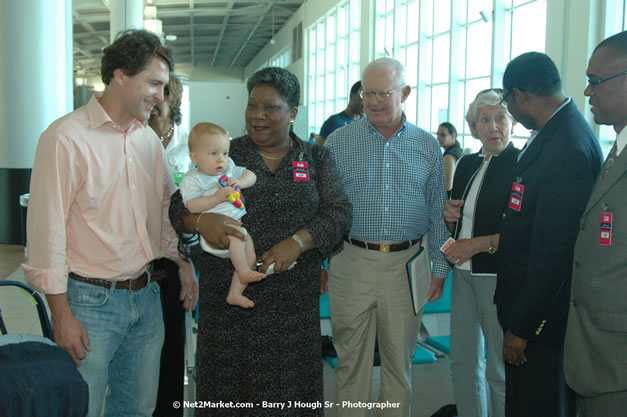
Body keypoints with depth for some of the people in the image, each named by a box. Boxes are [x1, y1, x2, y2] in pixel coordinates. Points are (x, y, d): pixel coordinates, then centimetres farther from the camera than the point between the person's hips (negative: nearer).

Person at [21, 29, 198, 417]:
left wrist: (183, 262, 12)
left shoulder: (149, 138, 8)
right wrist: (62, 316, -13)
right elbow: (47, 230, -14)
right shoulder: (66, 137, -13)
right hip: (91, 300, -6)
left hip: (146, 296, 6)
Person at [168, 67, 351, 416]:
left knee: (290, 389, 7)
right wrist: (201, 219, -22)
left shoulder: (317, 158, 7)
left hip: (294, 299, 1)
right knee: (228, 387, 5)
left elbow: (339, 212, -2)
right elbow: (179, 205, 1)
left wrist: (298, 241, -19)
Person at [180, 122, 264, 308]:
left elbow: (251, 176, 13)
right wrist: (217, 198, -22)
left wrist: (240, 182, -9)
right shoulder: (191, 179, -2)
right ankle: (243, 272, -23)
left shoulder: (229, 168, 15)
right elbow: (192, 206, -13)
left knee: (250, 255, -6)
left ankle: (235, 294, 4)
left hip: (238, 220, 6)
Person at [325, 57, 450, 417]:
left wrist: (440, 268, 6)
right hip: (352, 262, -1)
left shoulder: (428, 146, 4)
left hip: (406, 265, 1)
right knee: (352, 357, 10)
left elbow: (438, 213, 8)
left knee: (400, 357, 14)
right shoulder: (339, 143, 0)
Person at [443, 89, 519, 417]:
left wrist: (479, 244, -18)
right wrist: (450, 216, -1)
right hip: (463, 271, 6)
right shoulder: (466, 165, 11)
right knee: (463, 360, 13)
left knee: (500, 368, 3)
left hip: (499, 275, -6)